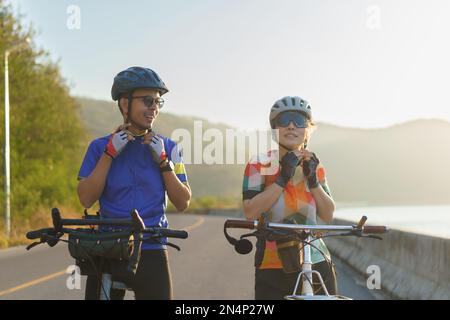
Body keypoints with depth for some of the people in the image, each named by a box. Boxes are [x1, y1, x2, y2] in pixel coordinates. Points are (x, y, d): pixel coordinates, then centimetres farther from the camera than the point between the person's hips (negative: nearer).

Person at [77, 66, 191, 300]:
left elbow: (183, 203, 2)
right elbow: (86, 199, -6)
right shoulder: (100, 147, 5)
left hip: (151, 252, 0)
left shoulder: (167, 148, 6)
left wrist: (162, 161, -9)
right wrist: (110, 154, -11)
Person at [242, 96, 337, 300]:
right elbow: (250, 212, -15)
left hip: (317, 266, 3)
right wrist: (283, 178, -18)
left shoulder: (314, 166, 9)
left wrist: (313, 180, -9)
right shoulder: (260, 165, -2)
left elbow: (328, 216, 4)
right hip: (273, 270, -3)